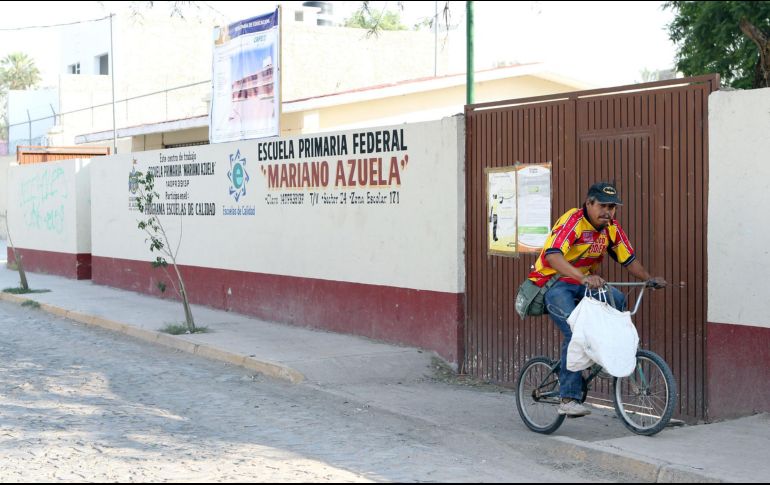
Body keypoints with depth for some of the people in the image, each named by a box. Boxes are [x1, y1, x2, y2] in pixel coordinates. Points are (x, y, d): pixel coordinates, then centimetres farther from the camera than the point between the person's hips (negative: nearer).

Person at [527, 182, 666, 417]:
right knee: (575, 332, -24)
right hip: (553, 283, -7)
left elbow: (629, 259, 7)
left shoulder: (611, 228, 0)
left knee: (617, 299, -17)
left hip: (582, 284, 7)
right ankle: (568, 399, -20)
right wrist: (583, 277, -50)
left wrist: (649, 278, -10)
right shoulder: (573, 221, -22)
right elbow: (552, 255, -37)